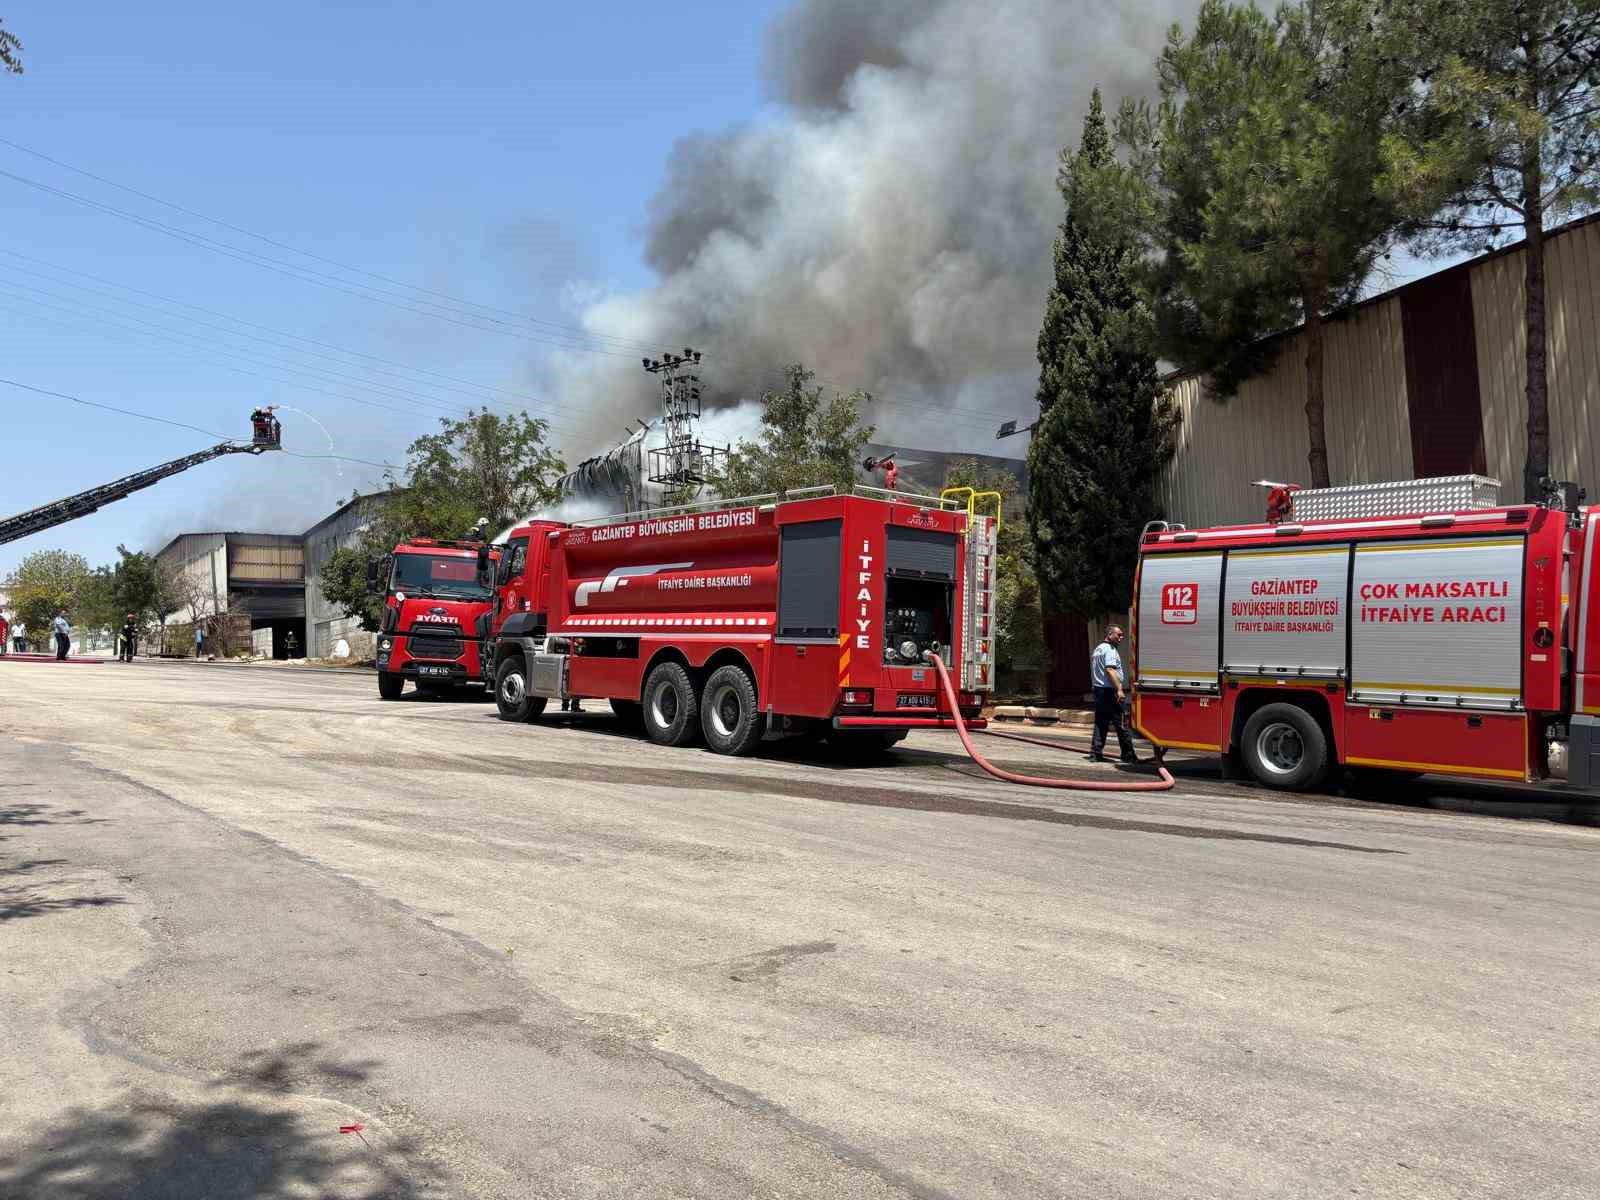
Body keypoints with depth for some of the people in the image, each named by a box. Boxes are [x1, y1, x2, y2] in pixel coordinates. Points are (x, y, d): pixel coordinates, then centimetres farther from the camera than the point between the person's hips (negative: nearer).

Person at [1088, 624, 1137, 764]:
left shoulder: (1097, 649, 20)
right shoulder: (1110, 650, -11)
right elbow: (1110, 670, -23)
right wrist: (1119, 689, -26)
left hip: (1098, 689, 10)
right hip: (1109, 690, -10)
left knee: (1100, 723, 10)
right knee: (1120, 724, -4)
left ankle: (1095, 753, 7)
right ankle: (1128, 755, 0)